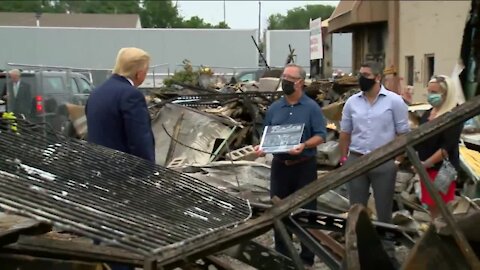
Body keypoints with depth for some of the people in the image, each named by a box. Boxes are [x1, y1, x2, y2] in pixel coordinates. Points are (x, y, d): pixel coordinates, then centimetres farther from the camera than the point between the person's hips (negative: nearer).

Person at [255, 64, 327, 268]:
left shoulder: (311, 107, -4)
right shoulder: (274, 108, 9)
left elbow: (321, 136, -9)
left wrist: (304, 145, -26)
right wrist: (261, 147, -8)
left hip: (304, 166, -4)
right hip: (280, 166, 4)